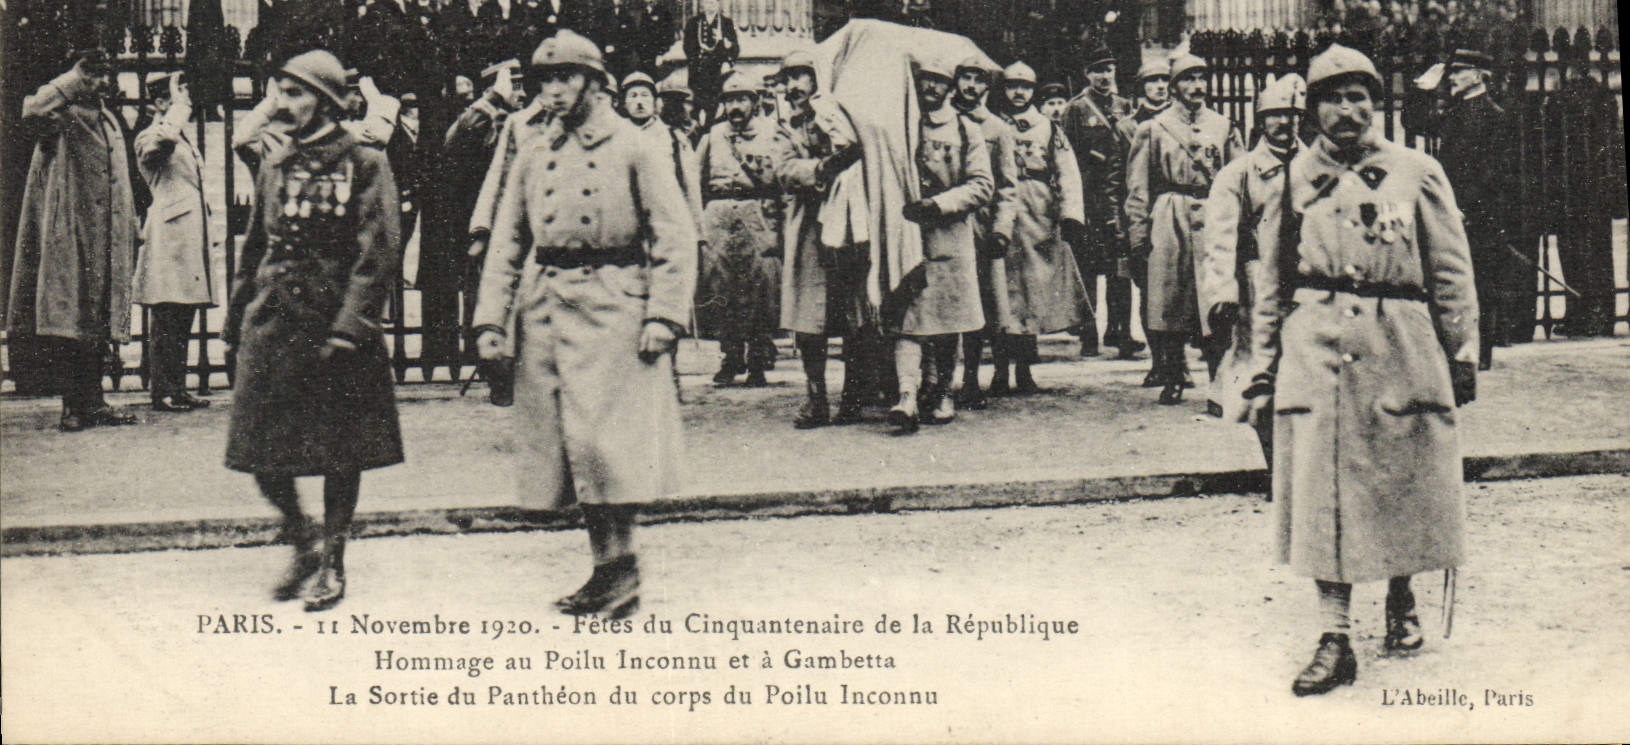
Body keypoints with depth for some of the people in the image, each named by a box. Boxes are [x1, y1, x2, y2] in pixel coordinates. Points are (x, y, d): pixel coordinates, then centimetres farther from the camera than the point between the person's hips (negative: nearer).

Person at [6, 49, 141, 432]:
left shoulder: (110, 122, 21)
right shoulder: (62, 117, -3)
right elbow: (32, 113, -27)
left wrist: (131, 222, 21)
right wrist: (75, 80, -15)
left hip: (107, 238, 7)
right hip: (71, 232, -7)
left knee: (99, 325, 8)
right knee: (72, 321, -8)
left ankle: (93, 403, 12)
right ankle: (74, 405, -5)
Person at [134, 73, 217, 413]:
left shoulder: (185, 139, 23)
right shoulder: (149, 138, -5)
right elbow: (165, 136, -32)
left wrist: (204, 239, 25)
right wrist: (178, 106, -15)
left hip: (190, 240, 9)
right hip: (167, 240, -9)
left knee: (182, 320, 9)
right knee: (167, 319, -7)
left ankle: (177, 389, 13)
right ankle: (163, 391, -3)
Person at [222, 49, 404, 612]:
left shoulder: (365, 164, -4)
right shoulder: (274, 167, 12)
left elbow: (379, 253, -9)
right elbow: (255, 248, 18)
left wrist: (348, 328, -16)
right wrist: (236, 320, 14)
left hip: (336, 321, -4)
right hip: (273, 321, 5)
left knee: (342, 450, 3)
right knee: (259, 449, 1)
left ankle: (333, 562, 16)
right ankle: (302, 543, 22)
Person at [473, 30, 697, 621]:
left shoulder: (636, 150, 0)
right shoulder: (532, 158, 16)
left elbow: (677, 238, -5)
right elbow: (506, 245, 16)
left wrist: (663, 316, -14)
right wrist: (491, 319, 5)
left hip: (611, 308, -5)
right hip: (544, 313, 6)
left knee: (605, 440, -11)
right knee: (561, 443, 4)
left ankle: (622, 569, -2)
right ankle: (606, 568, 12)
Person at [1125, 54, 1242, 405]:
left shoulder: (1223, 127, 13)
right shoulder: (1154, 129, 8)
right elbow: (1138, 186, 6)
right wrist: (1138, 232, -2)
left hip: (1215, 218, 1)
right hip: (1170, 221, -1)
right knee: (1168, 301, -1)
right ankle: (1172, 379, 10)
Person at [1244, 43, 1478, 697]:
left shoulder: (1418, 173, 5)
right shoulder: (1292, 179, 8)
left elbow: (1452, 273, 8)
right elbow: (1271, 282, 12)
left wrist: (1463, 355, 4)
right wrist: (1263, 367, 8)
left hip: (1402, 345, 0)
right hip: (1315, 346, 0)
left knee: (1405, 483, 8)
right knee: (1321, 493, -4)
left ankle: (1401, 601, 33)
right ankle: (1334, 638, 0)